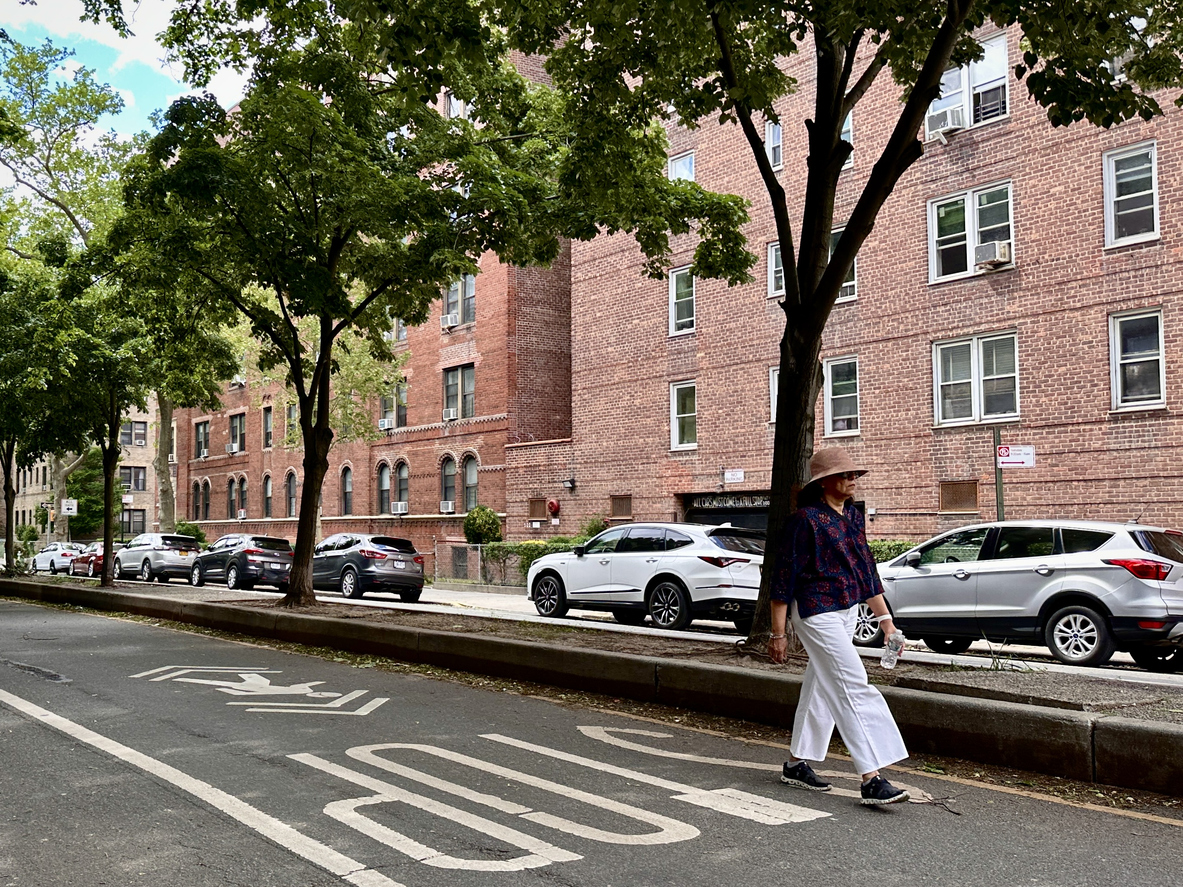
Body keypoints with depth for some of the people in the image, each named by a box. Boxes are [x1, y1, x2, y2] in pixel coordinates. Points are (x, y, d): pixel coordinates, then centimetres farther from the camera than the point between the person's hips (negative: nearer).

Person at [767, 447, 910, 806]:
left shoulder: (852, 516, 11)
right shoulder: (806, 519, -13)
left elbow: (867, 571, 18)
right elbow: (784, 577, -12)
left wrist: (885, 618, 14)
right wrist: (778, 633, -12)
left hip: (848, 613, 9)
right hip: (817, 614, -9)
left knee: (821, 688, 15)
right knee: (854, 689, -13)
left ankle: (797, 763, 27)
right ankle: (871, 779, -11)